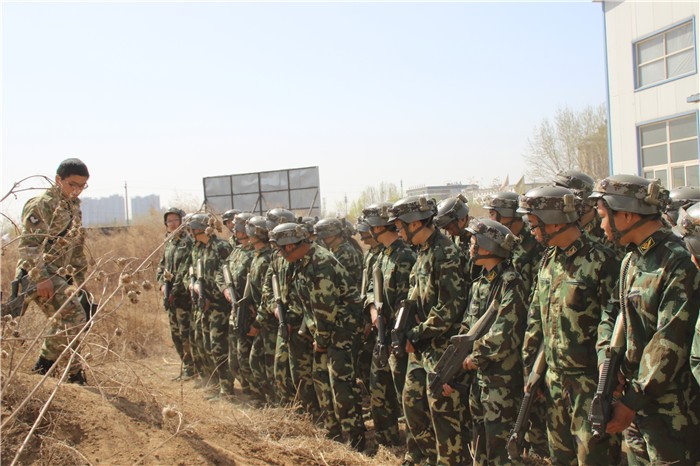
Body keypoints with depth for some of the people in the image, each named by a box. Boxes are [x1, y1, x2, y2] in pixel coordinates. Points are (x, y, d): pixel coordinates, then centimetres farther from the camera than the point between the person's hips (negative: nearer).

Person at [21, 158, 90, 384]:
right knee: (73, 316, -20)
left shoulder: (74, 208, 18)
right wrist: (41, 278, -25)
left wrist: (80, 282, 21)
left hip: (59, 275, 9)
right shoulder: (42, 204, -10)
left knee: (63, 323, 12)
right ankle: (43, 368, -11)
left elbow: (77, 249, 24)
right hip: (38, 273, -9)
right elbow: (28, 244, -18)